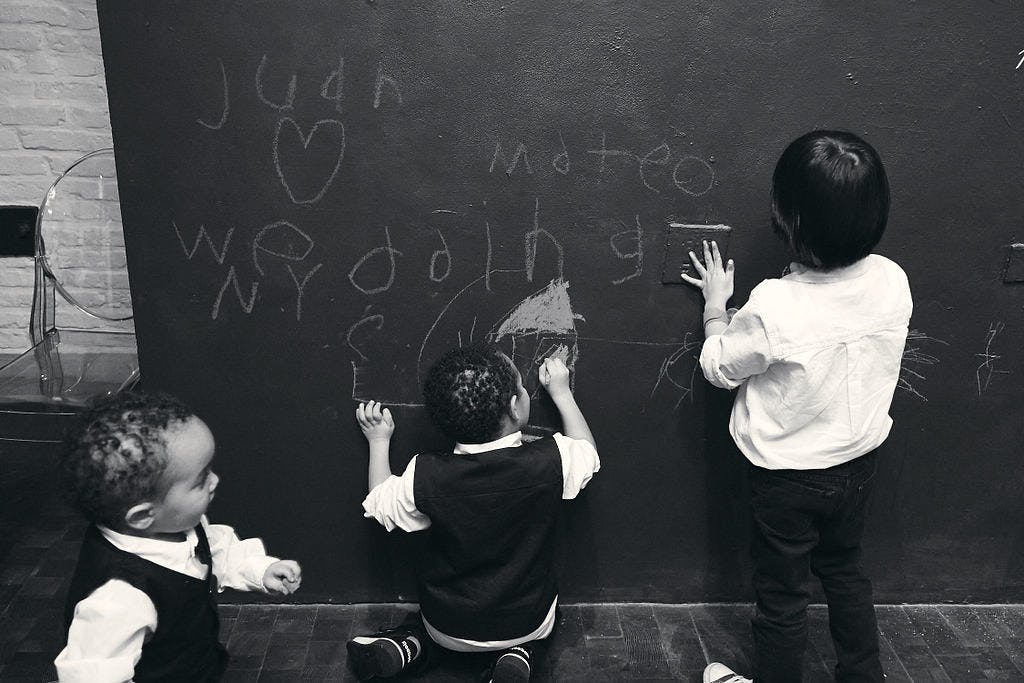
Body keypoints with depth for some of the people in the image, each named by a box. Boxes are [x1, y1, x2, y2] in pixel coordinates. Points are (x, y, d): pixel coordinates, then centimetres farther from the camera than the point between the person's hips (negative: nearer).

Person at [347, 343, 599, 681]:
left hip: (448, 627, 0)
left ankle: (411, 643, 7)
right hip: (527, 624, 0)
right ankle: (518, 655, 7)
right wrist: (561, 391, 7)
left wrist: (379, 441, 8)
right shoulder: (550, 461, -27)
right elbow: (588, 452, -3)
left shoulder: (424, 476, -25)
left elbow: (379, 506, -4)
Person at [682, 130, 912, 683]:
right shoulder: (893, 281, -16)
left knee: (782, 595, 16)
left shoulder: (774, 307, -33)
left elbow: (719, 367, -14)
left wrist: (715, 305, 1)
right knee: (845, 572, 29)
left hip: (788, 477, -5)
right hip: (858, 463, 6)